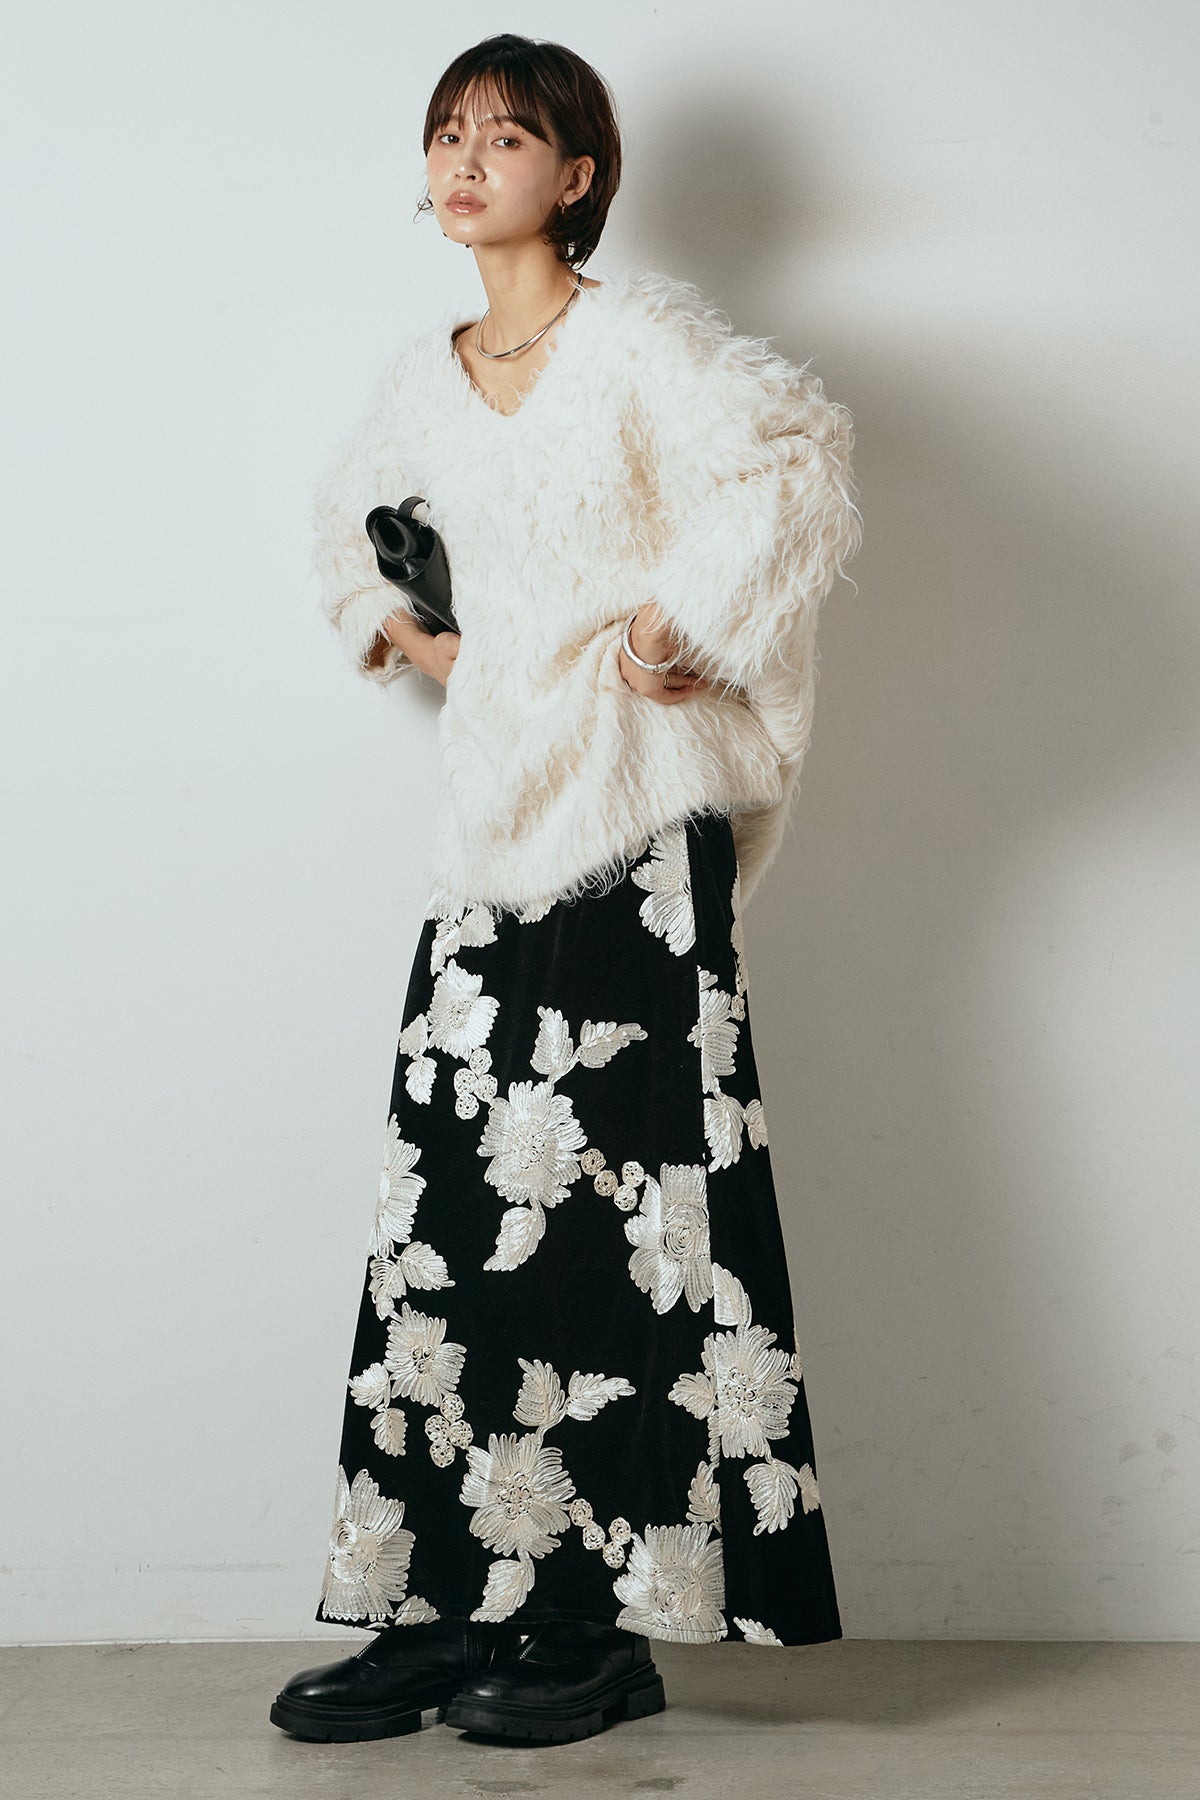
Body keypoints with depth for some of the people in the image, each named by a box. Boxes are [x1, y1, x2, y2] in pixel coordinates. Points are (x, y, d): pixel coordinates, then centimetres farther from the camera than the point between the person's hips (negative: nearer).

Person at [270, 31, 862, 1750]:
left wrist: (688, 629, -14)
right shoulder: (427, 375, 15)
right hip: (494, 806, 6)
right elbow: (348, 517, 34)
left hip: (635, 809, -6)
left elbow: (802, 455, -17)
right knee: (456, 1195, 2)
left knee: (610, 1195, -7)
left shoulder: (639, 332, -3)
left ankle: (608, 1617, 0)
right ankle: (444, 1605, 8)